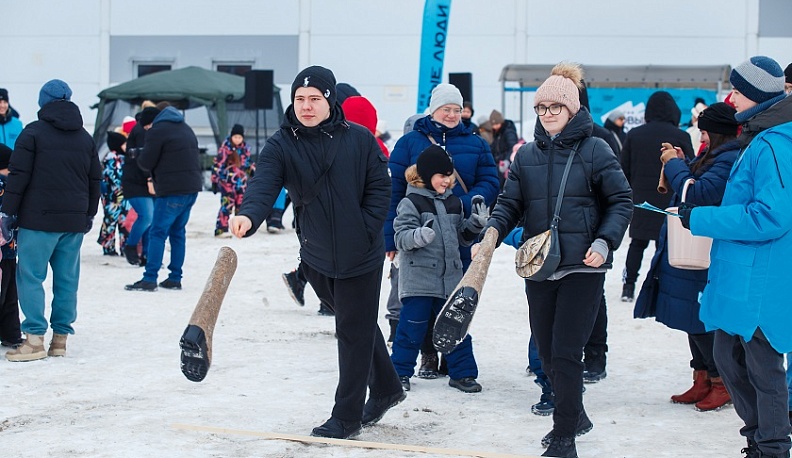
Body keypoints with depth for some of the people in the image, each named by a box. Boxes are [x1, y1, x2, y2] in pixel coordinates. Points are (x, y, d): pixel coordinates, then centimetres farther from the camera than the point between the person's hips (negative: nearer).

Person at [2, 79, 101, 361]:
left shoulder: (33, 132, -5)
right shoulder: (85, 138, 13)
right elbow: (95, 180, 18)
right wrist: (89, 214, 27)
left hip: (39, 219, -5)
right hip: (74, 221, 6)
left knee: (30, 275, -3)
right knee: (67, 278, 8)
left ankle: (35, 339, -9)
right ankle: (60, 338, 10)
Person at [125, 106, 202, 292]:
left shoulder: (157, 130, -8)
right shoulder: (185, 129, 19)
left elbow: (145, 162, -8)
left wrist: (139, 156, 15)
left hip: (172, 190, -8)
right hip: (192, 187, 8)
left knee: (158, 232, -6)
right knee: (178, 232, 13)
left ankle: (150, 279, -10)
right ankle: (175, 278, 12)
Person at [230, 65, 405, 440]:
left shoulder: (359, 139, -7)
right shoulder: (281, 146, -6)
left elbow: (380, 187, -3)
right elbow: (264, 184, -22)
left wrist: (364, 232, -12)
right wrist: (249, 215, -43)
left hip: (360, 256, -3)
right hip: (316, 257, 4)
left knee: (354, 333, 1)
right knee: (358, 326, 20)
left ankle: (347, 416, 10)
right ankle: (386, 389, 40)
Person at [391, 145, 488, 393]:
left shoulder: (453, 202, 12)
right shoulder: (411, 203, -7)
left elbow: (463, 237, 19)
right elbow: (401, 237, -14)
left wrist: (477, 222, 2)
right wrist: (419, 236, -32)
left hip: (450, 277, 6)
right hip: (418, 278, -5)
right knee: (412, 327, 0)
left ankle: (463, 373, 18)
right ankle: (400, 372, 13)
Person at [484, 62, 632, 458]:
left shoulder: (594, 150, -4)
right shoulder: (527, 155, 9)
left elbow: (621, 201, -2)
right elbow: (509, 204, 8)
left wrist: (604, 242, -16)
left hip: (583, 266, -5)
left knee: (565, 353, -8)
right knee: (546, 352, 11)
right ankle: (575, 415, 33)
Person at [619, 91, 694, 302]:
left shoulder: (634, 135, 3)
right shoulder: (681, 136, -6)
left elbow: (625, 169, 7)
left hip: (640, 200, 3)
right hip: (670, 201, -3)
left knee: (637, 243, 12)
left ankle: (629, 286, 8)